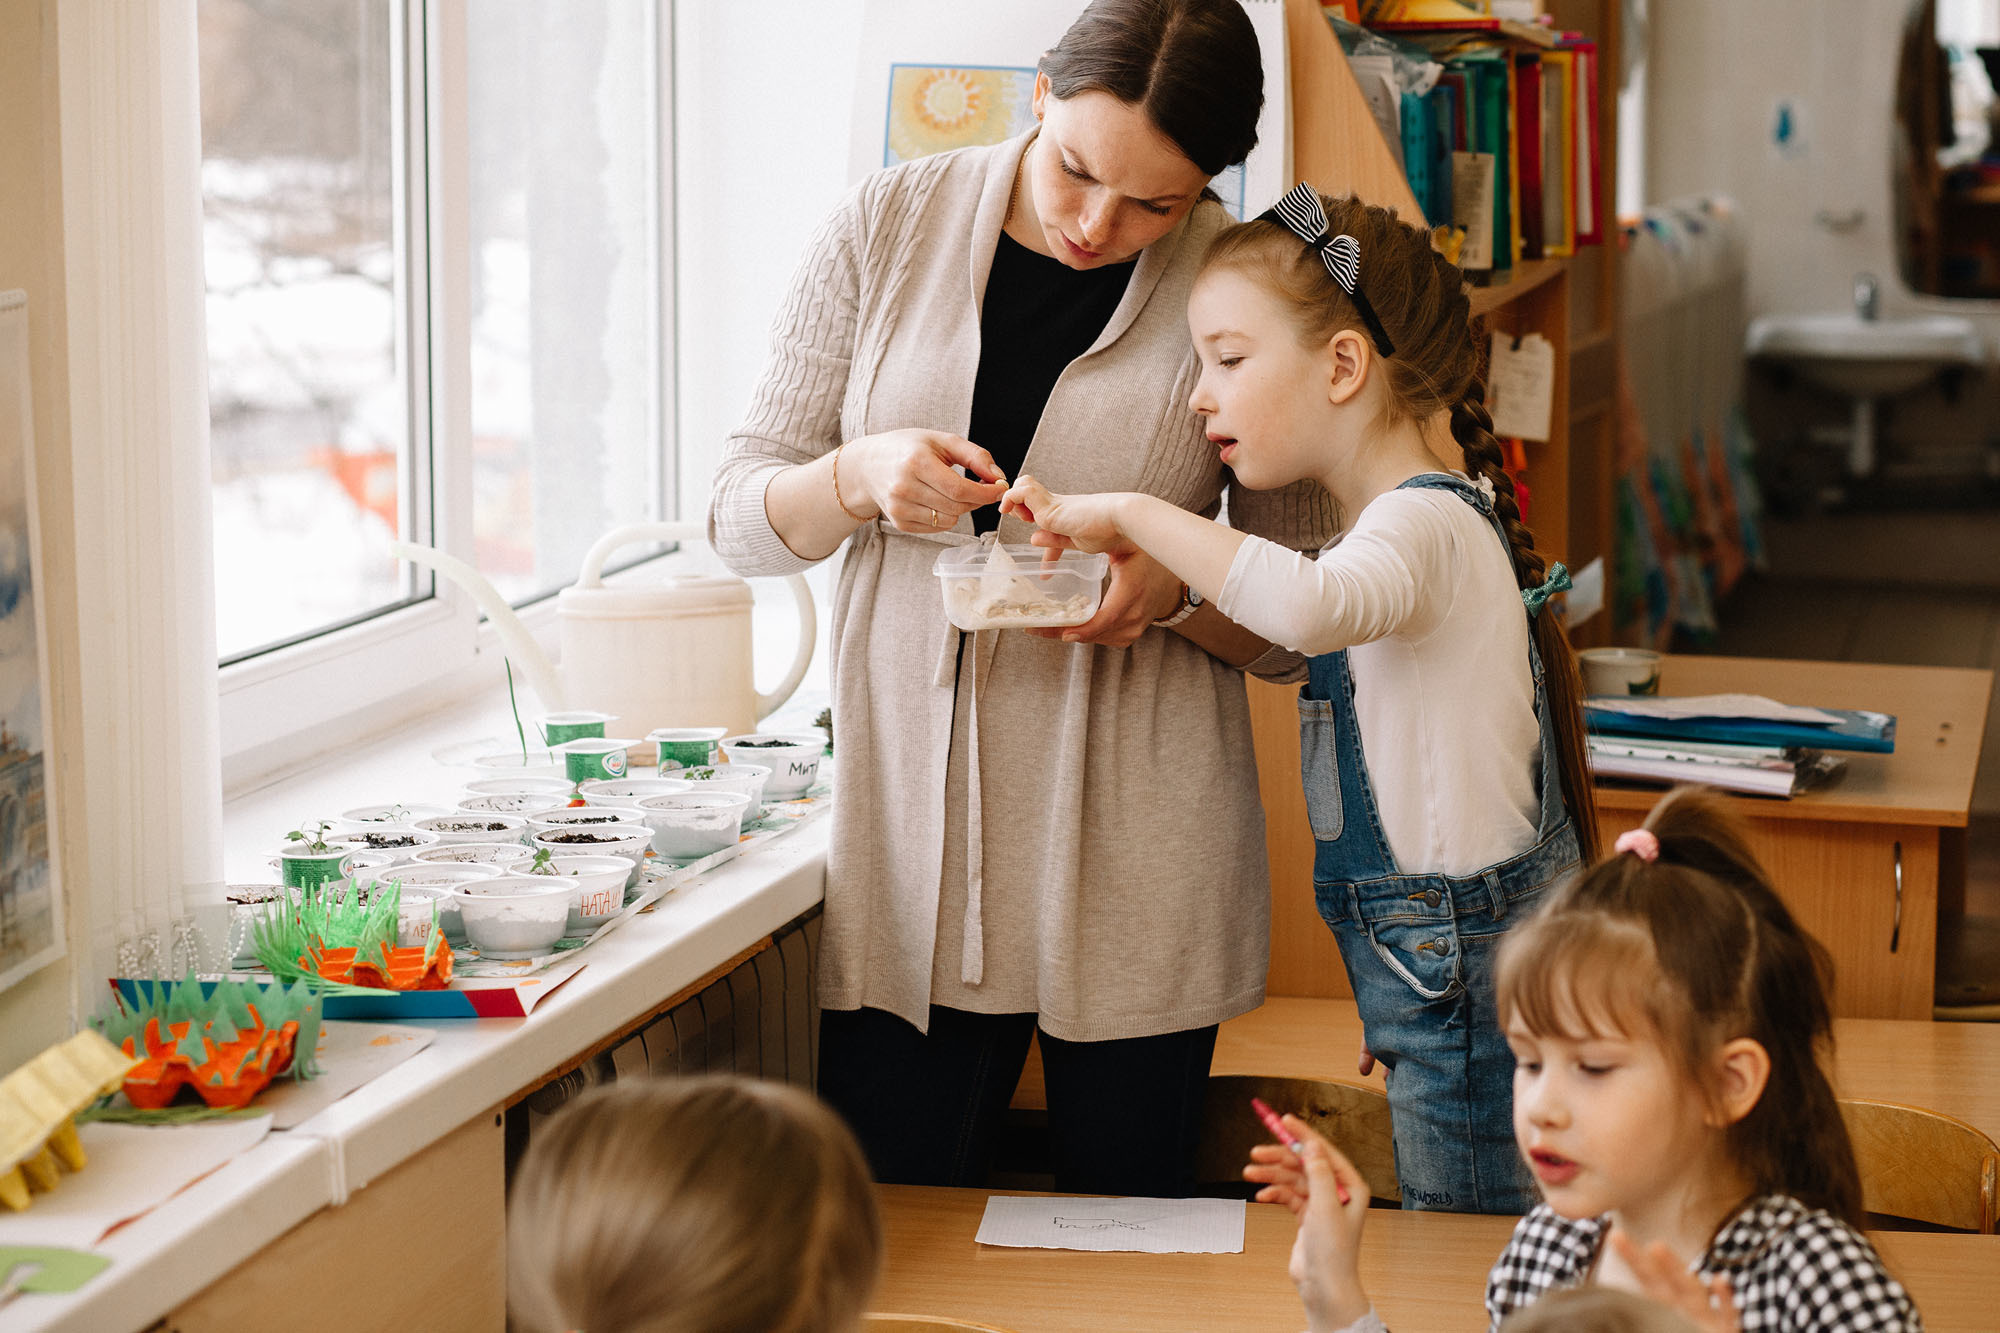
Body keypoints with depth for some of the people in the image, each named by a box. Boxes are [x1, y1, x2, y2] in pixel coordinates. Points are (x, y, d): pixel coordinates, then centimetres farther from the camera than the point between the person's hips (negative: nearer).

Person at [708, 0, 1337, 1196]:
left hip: (1139, 857, -1)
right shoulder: (889, 226, 1)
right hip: (911, 816, 1)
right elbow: (741, 517, 5)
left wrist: (1173, 591, -17)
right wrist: (860, 477, -15)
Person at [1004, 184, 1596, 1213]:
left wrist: (1133, 516, -30)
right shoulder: (1411, 520, 15)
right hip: (1438, 973, 10)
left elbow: (1309, 607, -40)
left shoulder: (1427, 524, -18)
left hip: (1466, 978, -10)